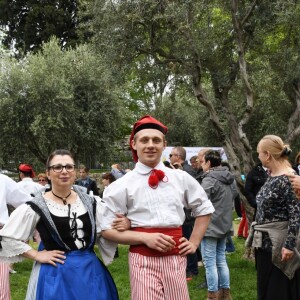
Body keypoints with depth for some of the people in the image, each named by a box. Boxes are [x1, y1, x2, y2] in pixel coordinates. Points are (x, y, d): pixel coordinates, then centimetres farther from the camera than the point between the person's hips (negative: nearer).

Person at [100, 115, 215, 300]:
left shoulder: (181, 179, 8)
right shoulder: (122, 186, -2)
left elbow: (204, 209, 21)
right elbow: (107, 229, -2)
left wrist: (194, 242, 11)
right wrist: (145, 238, -13)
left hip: (175, 258, 3)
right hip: (143, 259, -3)